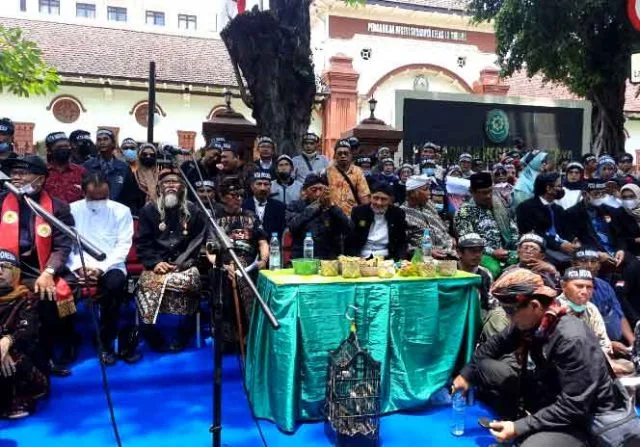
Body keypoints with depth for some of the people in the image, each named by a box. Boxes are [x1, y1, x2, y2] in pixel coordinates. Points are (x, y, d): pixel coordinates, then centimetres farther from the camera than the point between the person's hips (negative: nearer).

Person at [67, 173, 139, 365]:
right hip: (79, 266, 1)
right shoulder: (72, 210, 7)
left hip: (110, 265, -1)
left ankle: (107, 342, -16)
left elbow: (123, 246, -3)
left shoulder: (121, 211, 5)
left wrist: (101, 268, -16)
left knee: (115, 283, -34)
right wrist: (79, 267, -16)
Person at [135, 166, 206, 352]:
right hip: (157, 265, 1)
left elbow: (198, 242, 5)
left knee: (193, 278, -32)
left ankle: (182, 336, -13)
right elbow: (142, 242, 5)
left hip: (184, 265, 0)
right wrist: (155, 263, -11)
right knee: (146, 283, -29)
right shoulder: (149, 210, 10)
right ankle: (153, 337, -7)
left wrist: (181, 263, -10)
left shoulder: (193, 211, 10)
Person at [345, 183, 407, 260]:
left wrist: (399, 262, -14)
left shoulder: (398, 214, 2)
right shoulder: (358, 212, 2)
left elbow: (402, 243, 5)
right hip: (360, 260, 0)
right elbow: (349, 241, 2)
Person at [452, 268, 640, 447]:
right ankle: (521, 420, 1)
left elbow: (573, 407, -29)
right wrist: (467, 374, 8)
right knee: (485, 367, -4)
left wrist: (520, 427, -26)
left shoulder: (572, 339, -30)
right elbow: (495, 344, 12)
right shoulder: (529, 323, -7)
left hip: (577, 417, -8)